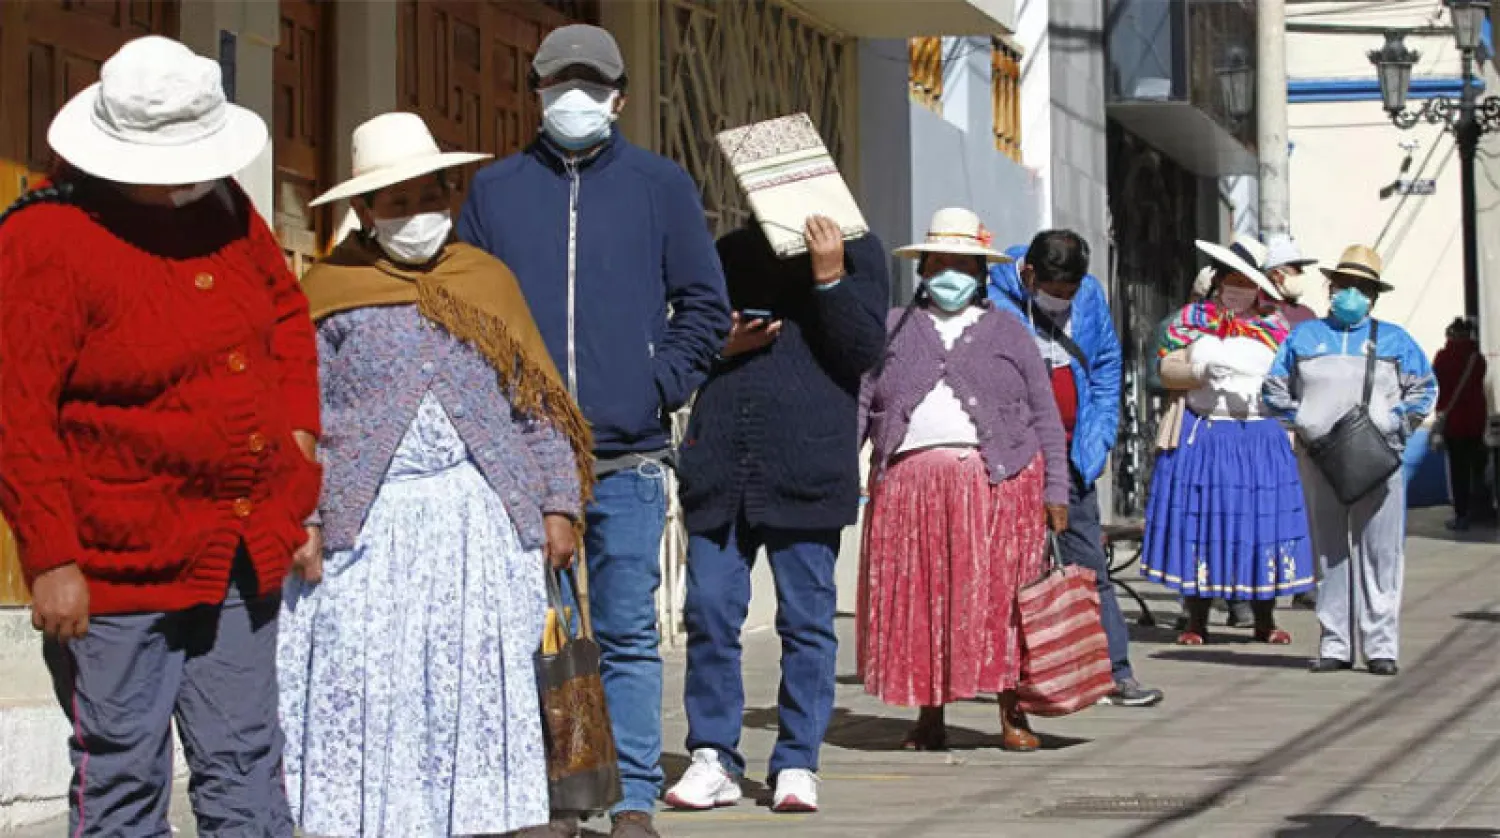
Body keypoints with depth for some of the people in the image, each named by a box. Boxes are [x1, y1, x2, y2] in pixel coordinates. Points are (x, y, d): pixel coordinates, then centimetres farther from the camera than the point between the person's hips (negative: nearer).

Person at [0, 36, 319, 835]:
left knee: (245, 766, 14)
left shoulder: (221, 206, 6)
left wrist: (298, 429, 10)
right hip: (120, 564, -7)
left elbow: (286, 307, 23)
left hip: (245, 552, 7)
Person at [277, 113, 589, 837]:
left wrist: (557, 505, 5)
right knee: (362, 691, -3)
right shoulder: (328, 293, 5)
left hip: (479, 518, 2)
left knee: (478, 681, 0)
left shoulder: (488, 281, 13)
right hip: (367, 523, -2)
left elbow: (539, 407, 13)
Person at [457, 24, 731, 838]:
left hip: (628, 458, -1)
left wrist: (658, 386, -3)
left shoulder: (660, 185, 8)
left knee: (628, 635, 0)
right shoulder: (494, 189, 10)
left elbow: (704, 306, 8)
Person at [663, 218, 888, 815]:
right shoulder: (728, 252, 17)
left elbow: (864, 350, -3)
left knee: (807, 619, 1)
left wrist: (829, 277, -13)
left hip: (806, 468, -3)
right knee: (709, 611, 0)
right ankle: (713, 759, 9)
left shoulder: (855, 251, 7)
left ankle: (797, 764, 9)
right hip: (719, 468, 3)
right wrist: (719, 347, 0)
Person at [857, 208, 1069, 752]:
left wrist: (1055, 491, 1)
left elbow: (1044, 416, 10)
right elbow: (859, 404, 11)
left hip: (999, 484, -1)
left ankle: (1012, 715, 4)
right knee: (917, 601, 1)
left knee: (1001, 600, -4)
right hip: (908, 483, 1)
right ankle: (929, 718, 9)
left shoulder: (1008, 334, 13)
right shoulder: (892, 332, 17)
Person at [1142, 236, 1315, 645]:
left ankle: (1264, 622, 9)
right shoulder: (1192, 319, 10)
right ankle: (1196, 622, 5)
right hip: (1201, 437, -1)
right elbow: (1168, 370, 3)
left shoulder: (1274, 327, 11)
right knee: (1199, 522, -2)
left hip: (1261, 439, 1)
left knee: (1261, 521, -1)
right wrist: (1200, 371, -14)